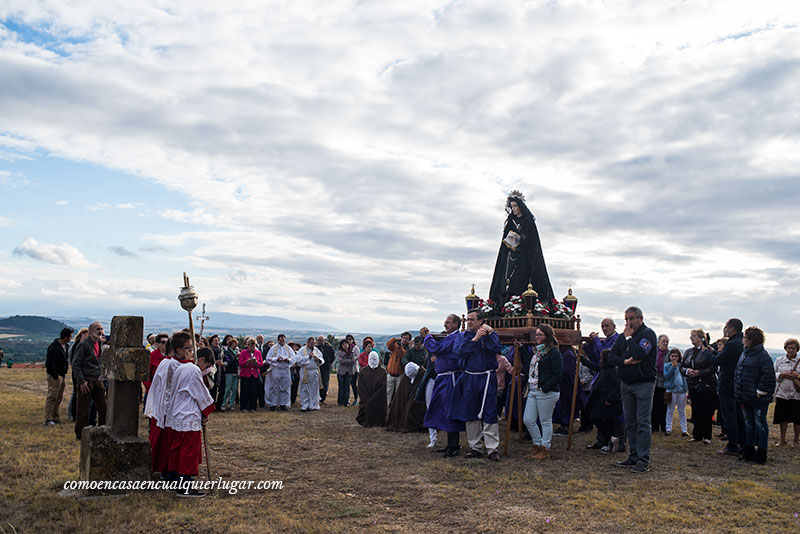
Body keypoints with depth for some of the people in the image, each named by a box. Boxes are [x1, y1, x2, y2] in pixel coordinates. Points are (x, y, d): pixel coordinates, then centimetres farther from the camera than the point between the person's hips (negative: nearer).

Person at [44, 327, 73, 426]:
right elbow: (50, 363, -21)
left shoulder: (66, 346, 10)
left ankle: (55, 418, 21)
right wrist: (55, 376, -18)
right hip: (55, 376, -9)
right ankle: (48, 419, -5)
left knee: (59, 398, 13)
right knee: (52, 397, -8)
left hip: (61, 376, 9)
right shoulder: (54, 347, -18)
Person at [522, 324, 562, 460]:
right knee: (527, 420, 6)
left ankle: (545, 450, 12)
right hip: (533, 391, 8)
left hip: (547, 392, -8)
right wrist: (529, 386, 13)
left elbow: (557, 375, -14)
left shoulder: (554, 352, -10)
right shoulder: (537, 351, 16)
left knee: (545, 421, 1)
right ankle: (537, 446, 21)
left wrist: (544, 388, -18)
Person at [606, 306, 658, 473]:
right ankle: (633, 456, 18)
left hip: (644, 384, -7)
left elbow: (638, 354, -24)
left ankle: (644, 460, -3)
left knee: (642, 422, -6)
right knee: (630, 422, 10)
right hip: (626, 384, 7)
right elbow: (611, 358, 7)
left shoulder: (648, 334, -8)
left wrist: (629, 338, -10)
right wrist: (625, 361, -11)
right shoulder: (623, 336, 12)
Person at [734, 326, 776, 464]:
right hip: (746, 398, 8)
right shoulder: (745, 354, 11)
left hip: (759, 398, -8)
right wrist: (739, 393, 15)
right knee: (749, 423, 15)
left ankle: (761, 454, 9)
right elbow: (738, 374, 19)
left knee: (760, 424, 1)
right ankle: (749, 451, 24)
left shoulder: (762, 355, -16)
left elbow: (768, 376, -20)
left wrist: (760, 392, -17)